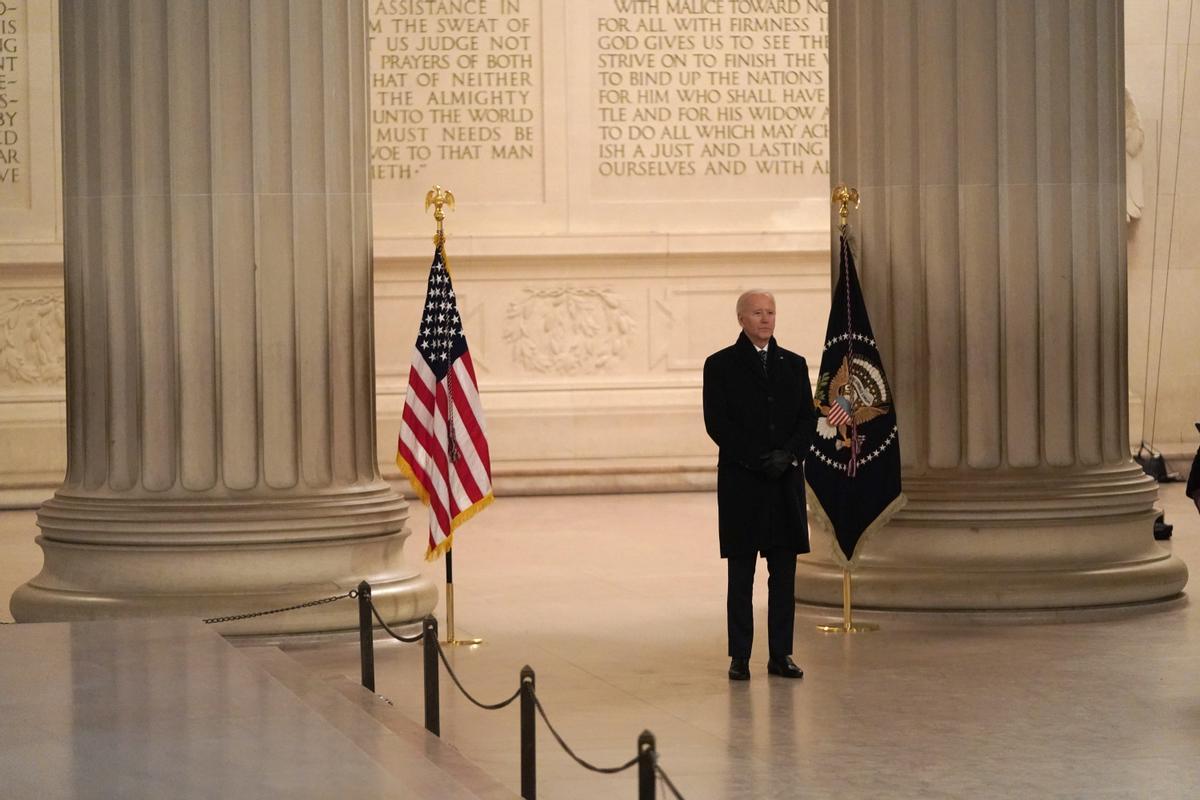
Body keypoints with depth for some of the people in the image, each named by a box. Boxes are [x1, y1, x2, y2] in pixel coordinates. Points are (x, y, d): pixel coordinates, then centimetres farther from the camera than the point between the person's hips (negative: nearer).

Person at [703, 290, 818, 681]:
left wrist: (787, 454, -10)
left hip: (787, 483, 3)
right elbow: (716, 423, -5)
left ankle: (781, 654, 8)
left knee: (784, 574, 3)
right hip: (741, 484, -3)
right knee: (741, 575, 1)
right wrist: (758, 459, -13)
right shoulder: (720, 365, 2)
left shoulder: (794, 365, 13)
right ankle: (739, 658, 4)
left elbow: (808, 417, 8)